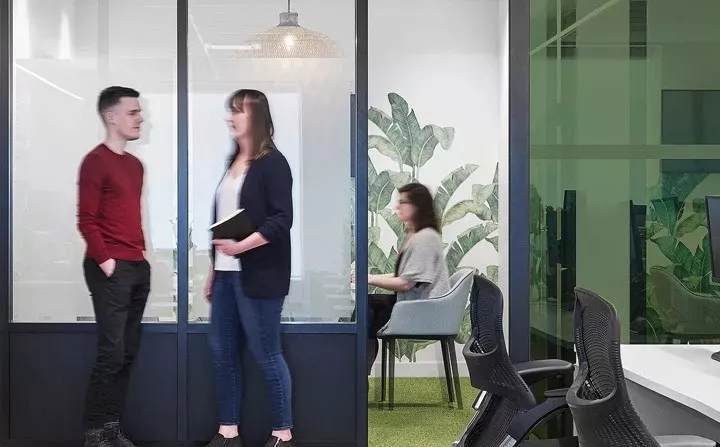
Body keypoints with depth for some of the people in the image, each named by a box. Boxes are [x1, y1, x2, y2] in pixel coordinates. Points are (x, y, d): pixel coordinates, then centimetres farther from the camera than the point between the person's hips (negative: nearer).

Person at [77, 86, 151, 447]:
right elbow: (86, 220, -12)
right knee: (112, 353, -8)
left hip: (137, 268, 8)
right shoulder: (96, 161, -8)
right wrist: (104, 261, -14)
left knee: (128, 353, 8)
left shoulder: (135, 164, 16)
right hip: (111, 269, -8)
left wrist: (141, 254, 13)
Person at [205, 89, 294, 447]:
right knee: (222, 351, 10)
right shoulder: (233, 162, 16)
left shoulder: (272, 162, -8)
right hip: (227, 274, 8)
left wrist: (243, 245, -25)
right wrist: (214, 268, 17)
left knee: (266, 355, -1)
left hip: (257, 276, -8)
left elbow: (282, 220, -16)